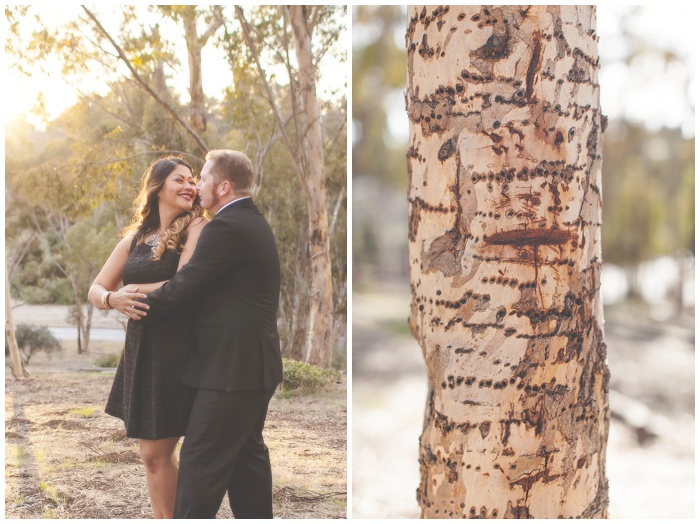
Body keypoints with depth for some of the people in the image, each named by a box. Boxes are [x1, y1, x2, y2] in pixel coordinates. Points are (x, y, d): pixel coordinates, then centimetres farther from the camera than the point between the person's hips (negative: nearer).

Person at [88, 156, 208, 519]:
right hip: (140, 353, 6)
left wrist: (136, 292, -5)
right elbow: (95, 290, 11)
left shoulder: (196, 228, -3)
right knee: (154, 453, 10)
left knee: (157, 452, -2)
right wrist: (113, 299, -12)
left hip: (177, 350, -6)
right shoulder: (134, 238, 13)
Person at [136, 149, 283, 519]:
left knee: (201, 461, -5)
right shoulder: (255, 223, 14)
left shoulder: (225, 228, -18)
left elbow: (182, 287, -18)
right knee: (248, 453, 17)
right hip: (256, 362, 10)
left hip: (231, 367, -10)